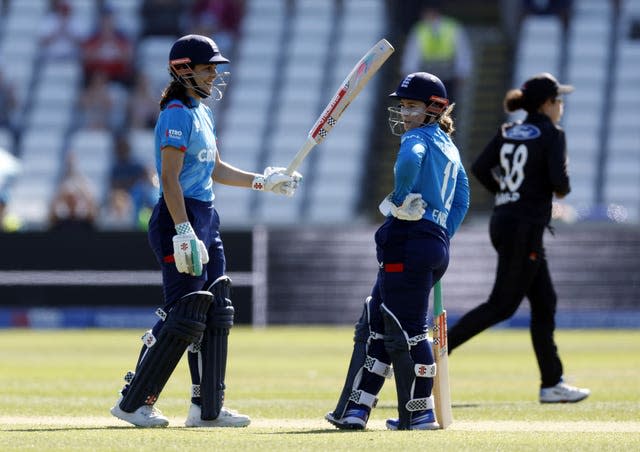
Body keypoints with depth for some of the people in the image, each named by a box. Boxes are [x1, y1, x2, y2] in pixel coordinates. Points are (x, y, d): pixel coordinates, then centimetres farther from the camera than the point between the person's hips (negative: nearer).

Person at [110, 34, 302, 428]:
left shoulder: (203, 114, 16)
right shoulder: (177, 114, -13)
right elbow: (170, 179, -20)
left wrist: (263, 182, 22)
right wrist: (183, 232, -27)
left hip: (206, 221, 10)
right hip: (181, 217, -10)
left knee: (215, 315, 9)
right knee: (184, 318, -9)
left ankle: (208, 407, 13)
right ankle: (133, 403, -1)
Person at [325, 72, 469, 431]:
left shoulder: (419, 138, -8)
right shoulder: (449, 146, 20)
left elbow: (410, 159, -33)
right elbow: (462, 200, 23)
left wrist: (401, 200, -22)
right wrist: (442, 238, 21)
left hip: (409, 244, -10)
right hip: (436, 247, 10)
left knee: (406, 332, -4)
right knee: (374, 325, 13)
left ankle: (421, 413, 1)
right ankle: (355, 409, 12)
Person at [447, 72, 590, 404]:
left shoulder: (507, 132, 10)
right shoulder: (551, 134, -8)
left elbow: (480, 168, 5)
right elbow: (558, 179, -19)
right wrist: (563, 191, 3)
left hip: (502, 223, 8)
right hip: (526, 227, -8)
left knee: (544, 302, 10)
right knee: (502, 304, -4)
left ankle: (552, 383, 10)